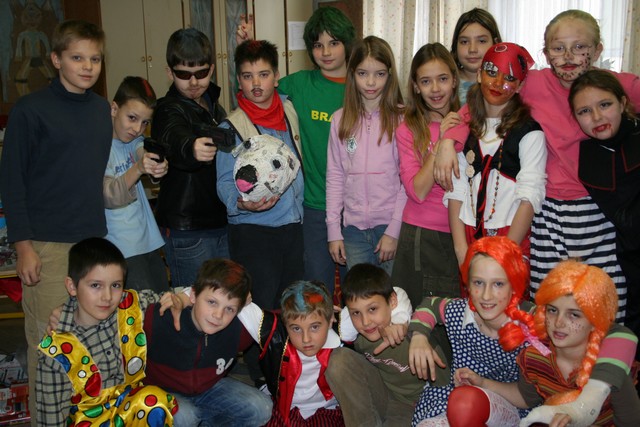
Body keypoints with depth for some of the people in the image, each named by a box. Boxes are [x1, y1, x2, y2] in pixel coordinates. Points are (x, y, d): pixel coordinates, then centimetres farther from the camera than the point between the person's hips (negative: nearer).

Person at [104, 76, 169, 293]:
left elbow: (149, 156, -10)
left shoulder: (135, 141, 11)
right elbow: (108, 197, -19)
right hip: (122, 250, -7)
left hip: (149, 242, 7)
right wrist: (138, 169, -35)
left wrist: (160, 166, -35)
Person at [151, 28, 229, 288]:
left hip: (221, 220, 7)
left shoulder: (214, 106, 11)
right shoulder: (169, 110, -12)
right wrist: (192, 148, -57)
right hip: (186, 230, -7)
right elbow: (175, 139, -36)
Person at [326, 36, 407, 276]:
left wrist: (394, 230, -10)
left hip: (391, 225, -2)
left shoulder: (401, 118, -3)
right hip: (354, 228, 3)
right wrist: (333, 231, 3)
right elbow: (334, 177, 6)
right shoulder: (341, 120, 7)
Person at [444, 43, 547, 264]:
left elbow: (530, 197, -10)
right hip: (470, 239, 3)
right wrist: (461, 249, -6)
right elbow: (456, 191, 3)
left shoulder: (529, 132, -2)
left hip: (513, 239, -3)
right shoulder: (464, 129, 9)